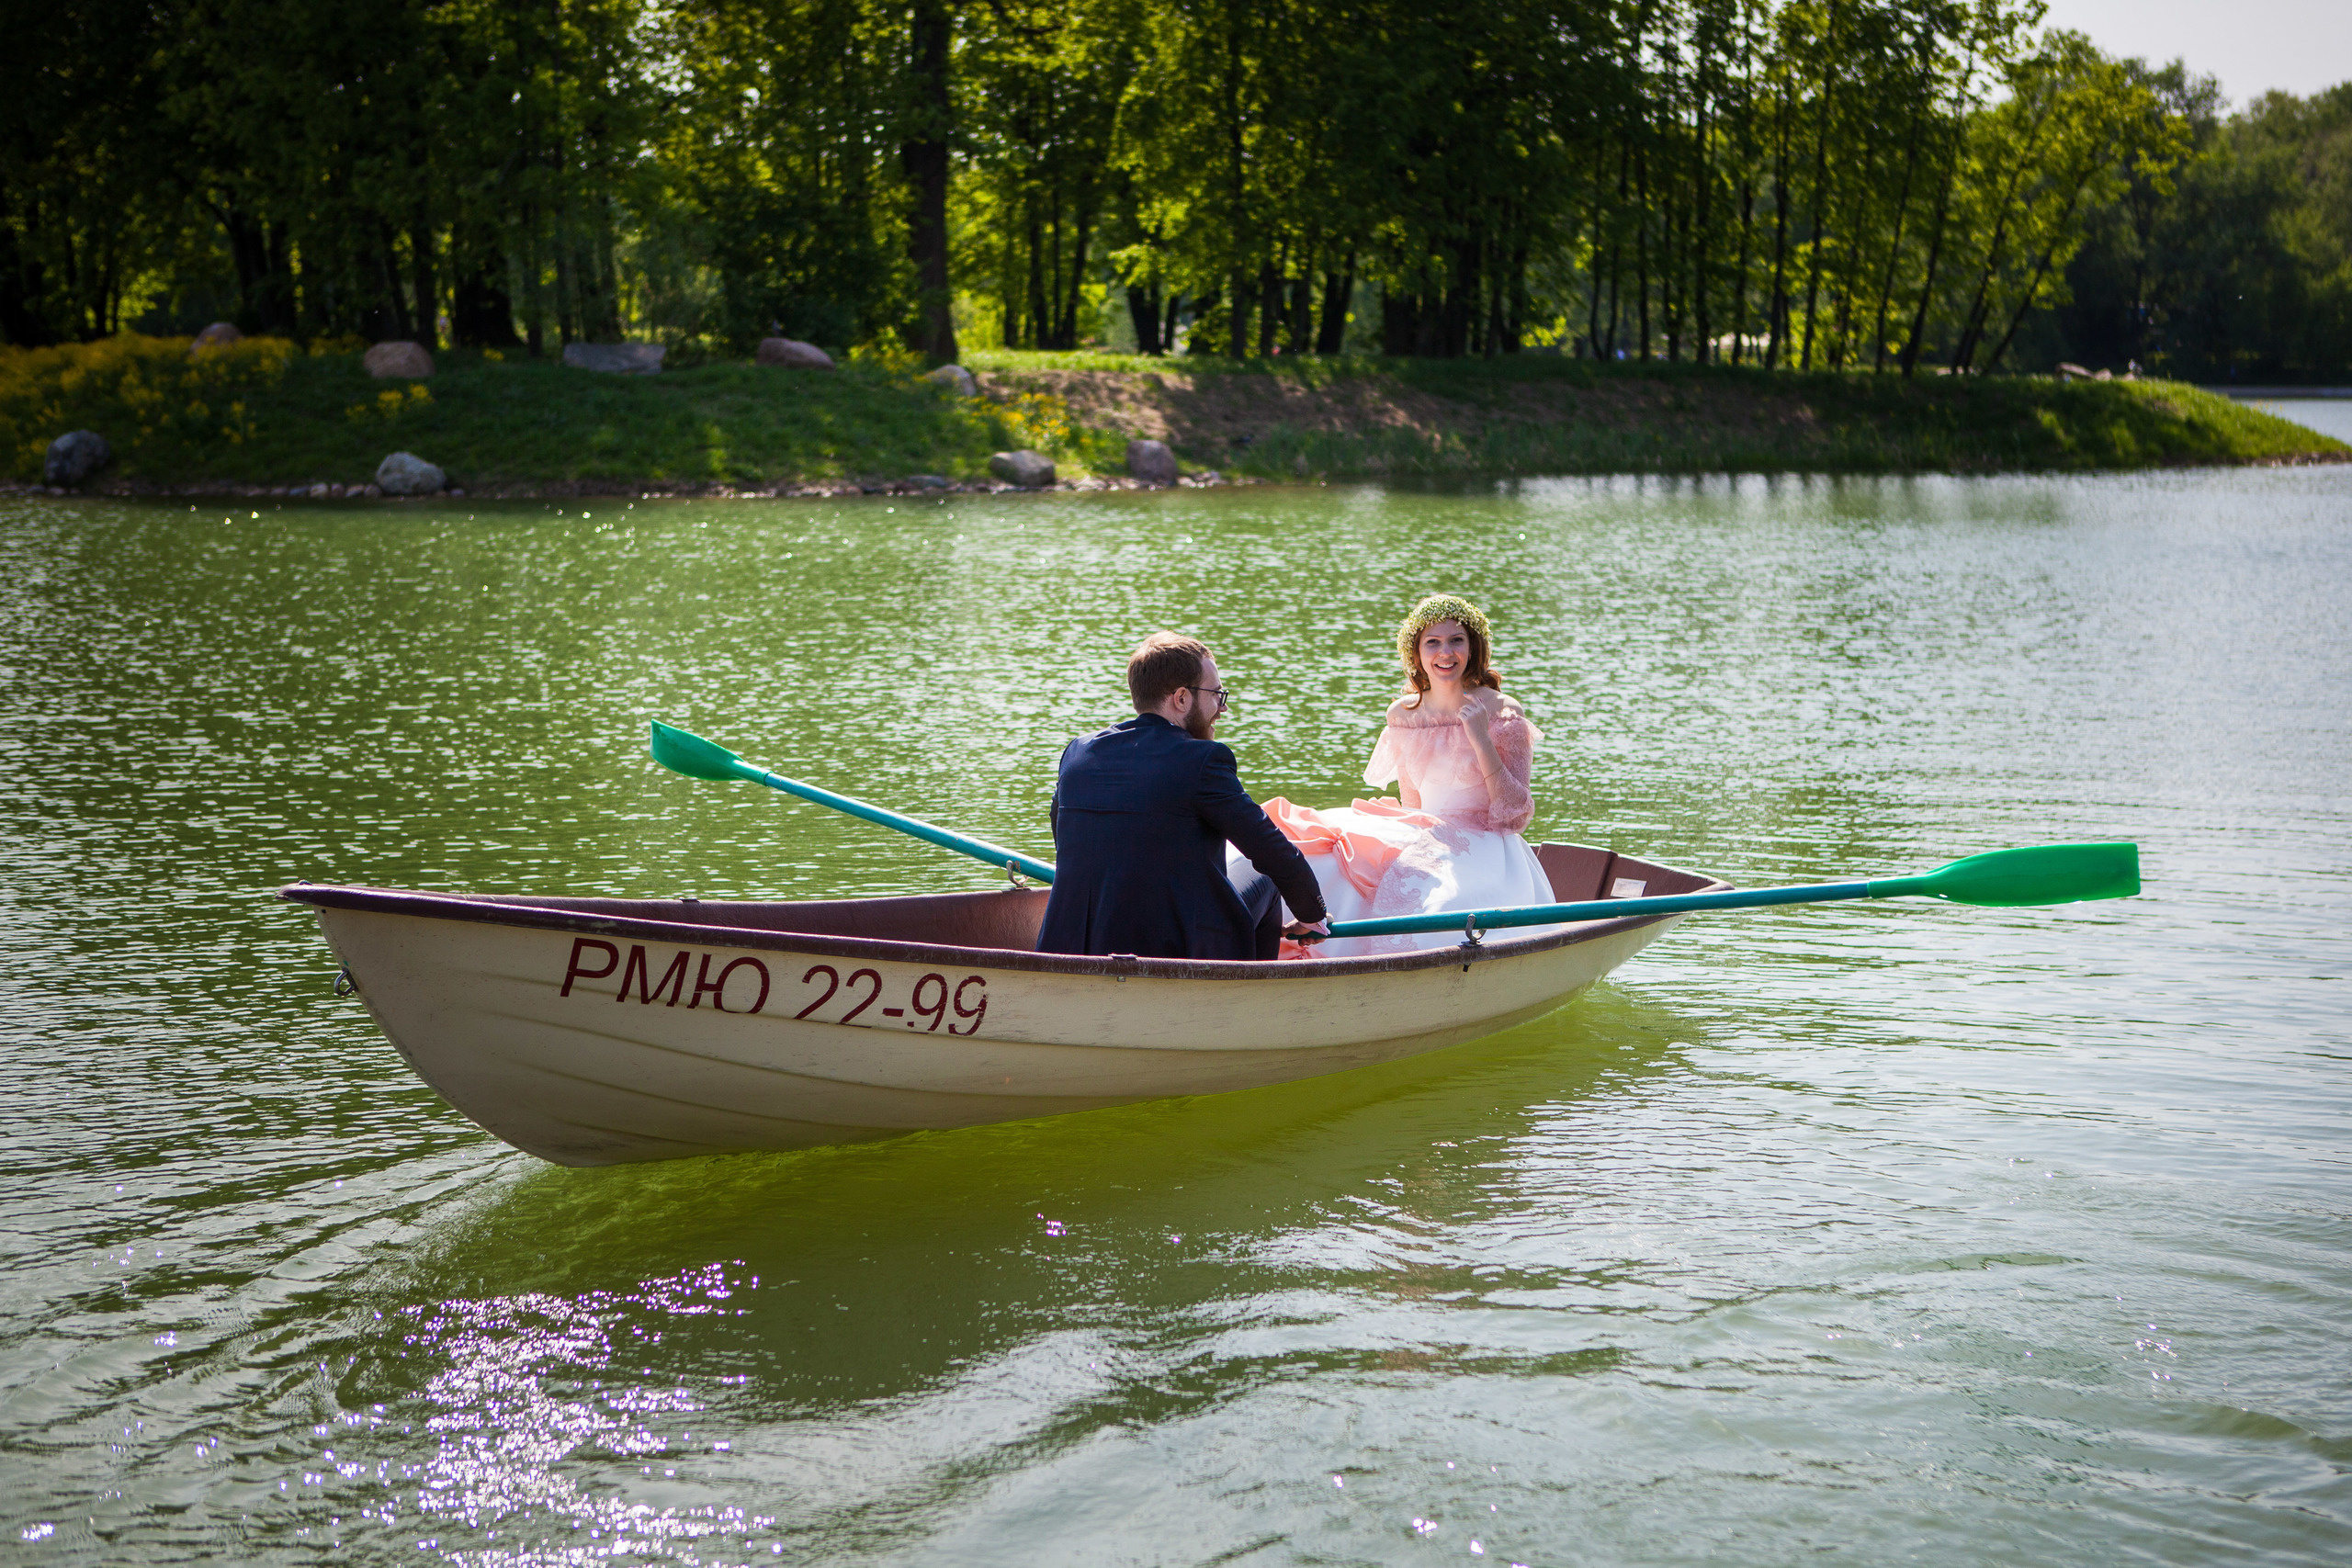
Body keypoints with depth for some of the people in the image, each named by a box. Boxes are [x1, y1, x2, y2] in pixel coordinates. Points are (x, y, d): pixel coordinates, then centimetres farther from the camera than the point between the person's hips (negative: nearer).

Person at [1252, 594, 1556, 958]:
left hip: (1484, 852, -5)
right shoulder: (1403, 715, 9)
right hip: (1426, 841, 5)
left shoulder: (1502, 714, -5)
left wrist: (1481, 739, -16)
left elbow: (1515, 816, -9)